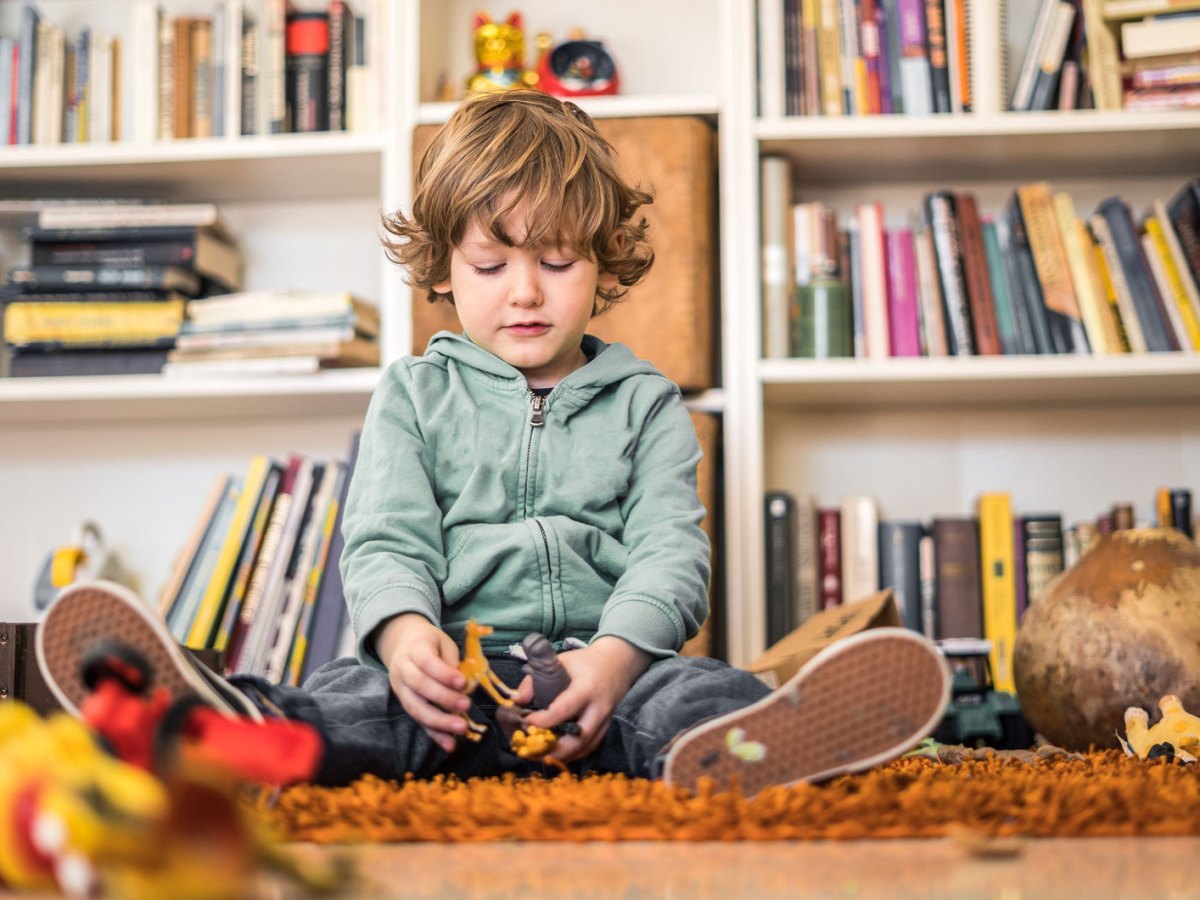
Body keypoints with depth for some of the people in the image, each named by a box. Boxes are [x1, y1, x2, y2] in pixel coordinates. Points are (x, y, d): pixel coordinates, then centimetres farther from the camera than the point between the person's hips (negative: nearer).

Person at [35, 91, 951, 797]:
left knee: (685, 692, -34)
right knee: (359, 693, -33)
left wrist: (617, 652, -20)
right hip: (454, 668, 0)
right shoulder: (414, 395, 18)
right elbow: (386, 542, 6)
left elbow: (670, 551, 4)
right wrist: (404, 630, -20)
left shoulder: (645, 403, 18)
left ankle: (739, 746, -66)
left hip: (603, 663, 1)